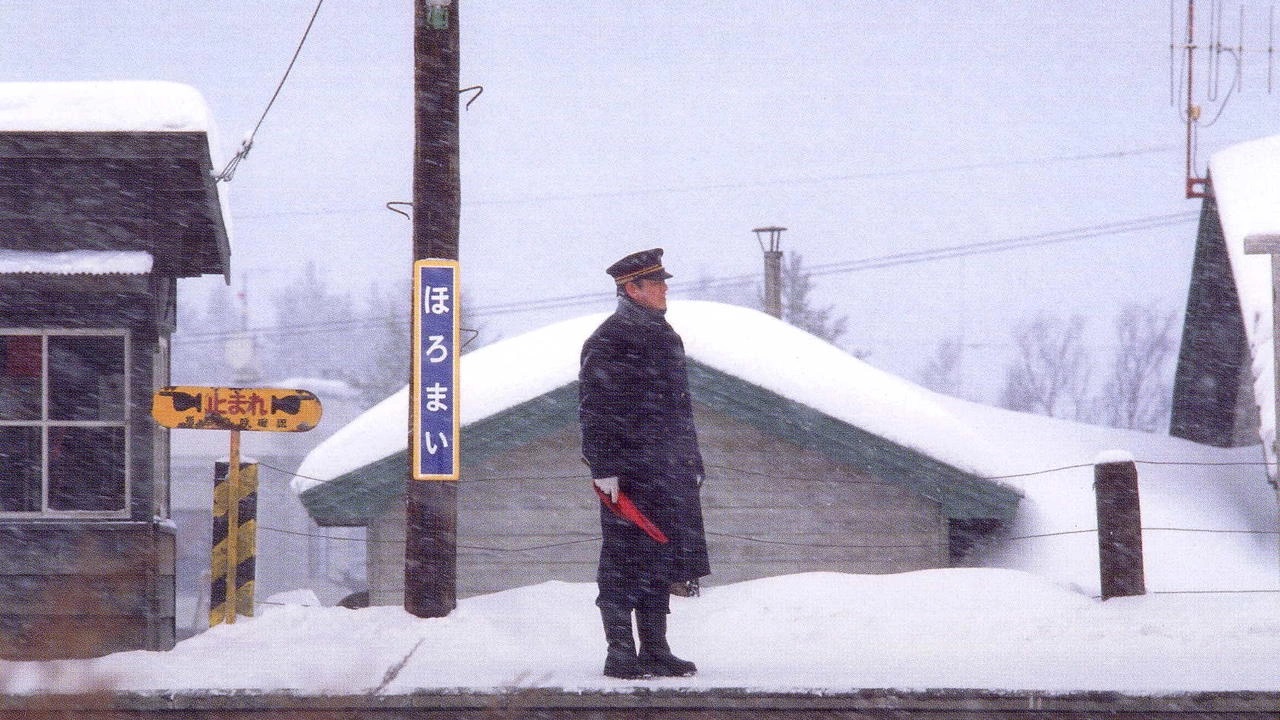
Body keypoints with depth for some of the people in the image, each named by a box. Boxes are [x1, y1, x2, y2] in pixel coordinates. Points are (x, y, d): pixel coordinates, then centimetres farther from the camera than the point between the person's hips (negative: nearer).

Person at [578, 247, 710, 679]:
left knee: (661, 562, 10)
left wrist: (691, 464, 21)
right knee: (624, 564, -4)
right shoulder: (607, 343, -9)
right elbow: (594, 411, -13)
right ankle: (620, 655, -1)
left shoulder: (666, 339, 18)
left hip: (669, 473, 8)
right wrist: (603, 469, -19)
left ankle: (655, 651, 16)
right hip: (629, 472, -8)